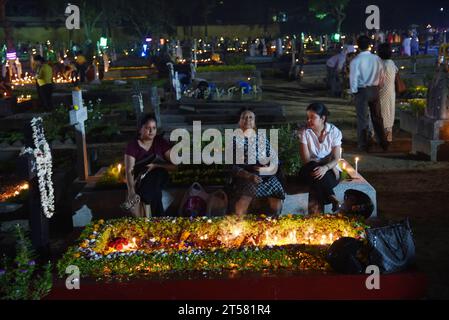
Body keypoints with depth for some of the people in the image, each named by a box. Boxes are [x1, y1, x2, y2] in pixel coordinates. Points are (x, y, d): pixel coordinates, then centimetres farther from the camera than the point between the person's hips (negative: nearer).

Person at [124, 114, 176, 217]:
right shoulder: (132, 145, -9)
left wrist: (155, 165, -24)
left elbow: (175, 165, -10)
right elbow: (129, 171, -20)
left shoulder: (161, 142, -5)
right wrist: (131, 191, -36)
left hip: (159, 178, 2)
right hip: (140, 181, -2)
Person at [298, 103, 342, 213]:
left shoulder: (334, 131, -6)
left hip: (329, 170, -1)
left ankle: (320, 203, -14)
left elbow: (336, 159, -10)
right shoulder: (304, 132, -7)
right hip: (310, 170, 1)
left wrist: (326, 167, -33)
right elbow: (305, 159, -12)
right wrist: (332, 166, -22)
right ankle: (331, 198, -22)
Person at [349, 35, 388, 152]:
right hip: (375, 90, 4)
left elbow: (353, 79, -12)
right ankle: (383, 143, 24)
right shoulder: (377, 59, -5)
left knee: (362, 119, 7)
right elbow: (382, 77, 2)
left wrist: (354, 91, 3)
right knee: (377, 117, 16)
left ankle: (364, 145, 14)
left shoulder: (355, 61, -15)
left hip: (361, 91, -3)